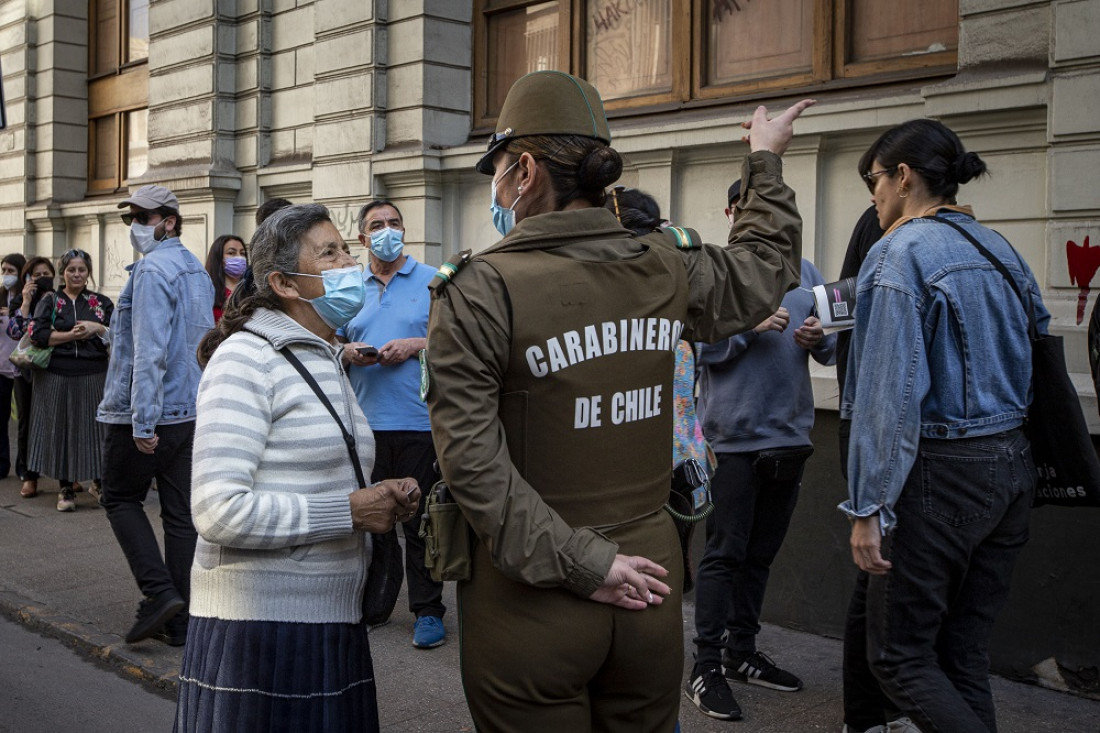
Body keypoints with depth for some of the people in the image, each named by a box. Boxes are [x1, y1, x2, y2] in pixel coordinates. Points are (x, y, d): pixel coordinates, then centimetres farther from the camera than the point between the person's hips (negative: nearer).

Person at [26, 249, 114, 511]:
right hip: (57, 377, 0)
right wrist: (71, 335, -15)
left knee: (94, 429, 0)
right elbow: (37, 334, -6)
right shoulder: (49, 301, 7)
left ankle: (101, 480, 15)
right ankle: (66, 488, 14)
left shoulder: (101, 302, 10)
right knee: (61, 429, 3)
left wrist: (97, 328, -13)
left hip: (93, 378, 0)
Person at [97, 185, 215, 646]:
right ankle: (179, 621, 11)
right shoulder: (198, 272, 15)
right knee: (181, 513, 7)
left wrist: (143, 419, -23)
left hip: (148, 412, -8)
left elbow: (149, 350, -22)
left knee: (121, 499, 9)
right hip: (192, 411, 8)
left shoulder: (153, 270, -14)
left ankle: (159, 592, -3)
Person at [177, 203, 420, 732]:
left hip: (330, 625, 8)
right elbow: (218, 513, -21)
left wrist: (384, 498, 5)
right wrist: (349, 511, -17)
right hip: (260, 633, -8)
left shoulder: (328, 361, 17)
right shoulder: (246, 357, -12)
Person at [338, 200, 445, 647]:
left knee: (421, 521, 1)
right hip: (364, 421, 4)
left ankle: (428, 610, 11)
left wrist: (416, 345, -14)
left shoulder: (433, 281, 3)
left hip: (419, 422, -4)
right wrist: (347, 352, -3)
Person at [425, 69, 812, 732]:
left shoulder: (478, 291, -14)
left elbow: (472, 459, -20)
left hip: (531, 597, -4)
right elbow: (766, 266, 20)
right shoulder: (669, 271, -1)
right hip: (650, 582, 4)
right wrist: (765, 163, 35)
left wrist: (576, 563, -15)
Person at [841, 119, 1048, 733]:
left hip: (940, 473, -8)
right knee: (965, 656, 14)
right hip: (1012, 466, 8)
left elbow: (890, 394, -17)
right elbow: (1038, 356, 15)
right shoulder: (1001, 248, 11)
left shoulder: (900, 252, -12)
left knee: (899, 656, 3)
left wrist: (868, 508, -15)